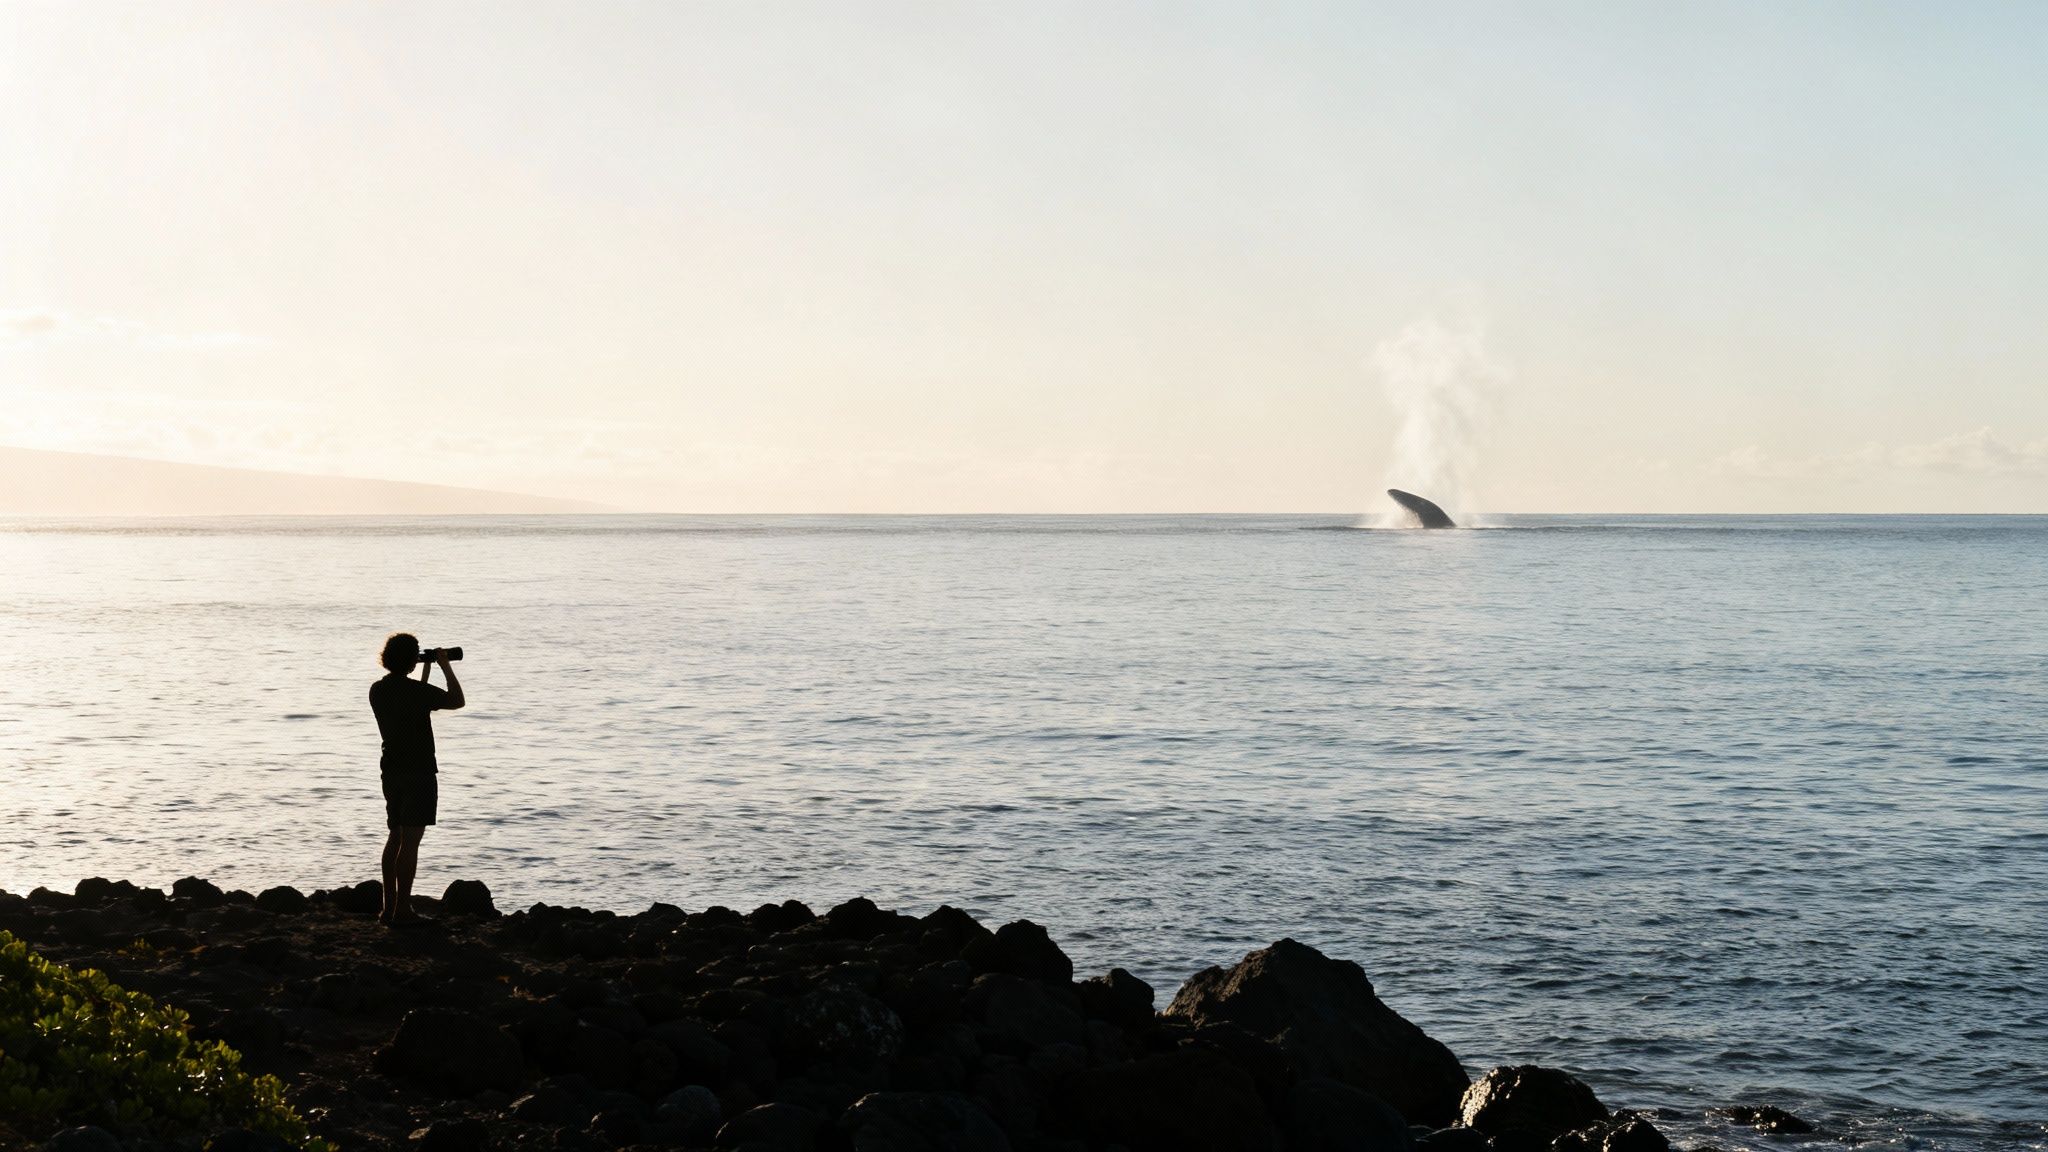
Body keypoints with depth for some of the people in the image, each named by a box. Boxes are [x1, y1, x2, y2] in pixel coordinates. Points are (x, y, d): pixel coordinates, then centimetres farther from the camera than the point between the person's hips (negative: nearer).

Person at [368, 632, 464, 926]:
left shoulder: (377, 690, 6)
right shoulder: (415, 690, -16)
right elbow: (457, 701, -6)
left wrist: (426, 671, 25)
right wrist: (445, 666, 2)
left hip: (391, 770, 8)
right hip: (418, 771, -8)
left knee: (395, 836, 15)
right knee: (410, 840, -5)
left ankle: (389, 907, 17)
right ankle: (402, 911, -5)